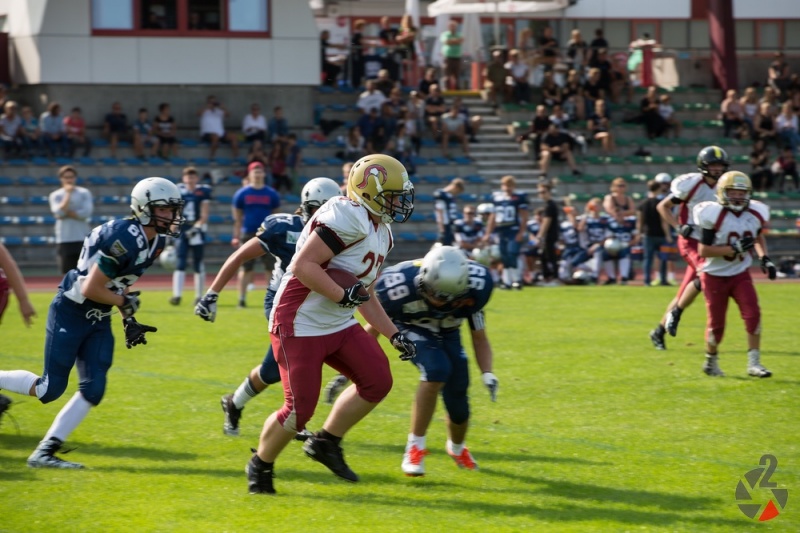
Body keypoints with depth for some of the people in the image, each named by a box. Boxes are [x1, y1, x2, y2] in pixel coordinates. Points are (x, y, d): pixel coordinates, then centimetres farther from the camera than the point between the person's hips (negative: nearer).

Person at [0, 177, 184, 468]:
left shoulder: (156, 241, 3)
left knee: (93, 390, -1)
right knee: (50, 388, -5)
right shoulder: (124, 237, -27)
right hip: (71, 313, -9)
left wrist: (128, 322, 9)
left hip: (99, 320, 9)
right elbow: (91, 289, -25)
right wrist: (124, 303, -10)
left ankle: (45, 451, 4)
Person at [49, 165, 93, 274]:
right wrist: (68, 194, -10)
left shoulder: (84, 193, 4)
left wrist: (66, 213, -9)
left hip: (83, 239, -1)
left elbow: (86, 213, -9)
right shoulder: (55, 195, 6)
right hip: (64, 240, 1)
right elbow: (59, 212, -11)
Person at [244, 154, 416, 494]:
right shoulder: (349, 217, -20)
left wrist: (394, 335, 13)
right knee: (300, 409, -7)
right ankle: (261, 465, 19)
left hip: (338, 325, 9)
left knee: (378, 380, -5)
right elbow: (303, 265, -25)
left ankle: (326, 443, 12)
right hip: (300, 325, -9)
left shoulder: (381, 233, 12)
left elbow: (364, 296, 20)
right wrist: (344, 296, -29)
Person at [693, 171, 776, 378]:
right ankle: (711, 360, 29)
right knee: (716, 324, 3)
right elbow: (703, 250, -21)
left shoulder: (755, 213, -5)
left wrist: (765, 258, 3)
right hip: (715, 275, -4)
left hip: (741, 274, 4)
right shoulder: (714, 215, -21)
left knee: (753, 314, -14)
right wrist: (734, 249, -29)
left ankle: (754, 363, -9)